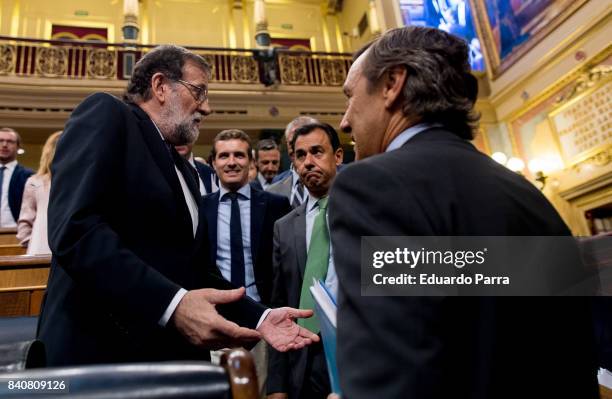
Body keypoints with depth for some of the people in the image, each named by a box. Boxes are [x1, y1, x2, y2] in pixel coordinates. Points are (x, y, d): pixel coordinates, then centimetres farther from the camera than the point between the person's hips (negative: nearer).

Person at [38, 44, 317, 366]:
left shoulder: (184, 171, 18)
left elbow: (197, 271, 13)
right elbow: (74, 228, -20)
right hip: (104, 355, -7)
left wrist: (259, 317, 0)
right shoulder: (106, 115, -4)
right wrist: (173, 303, -27)